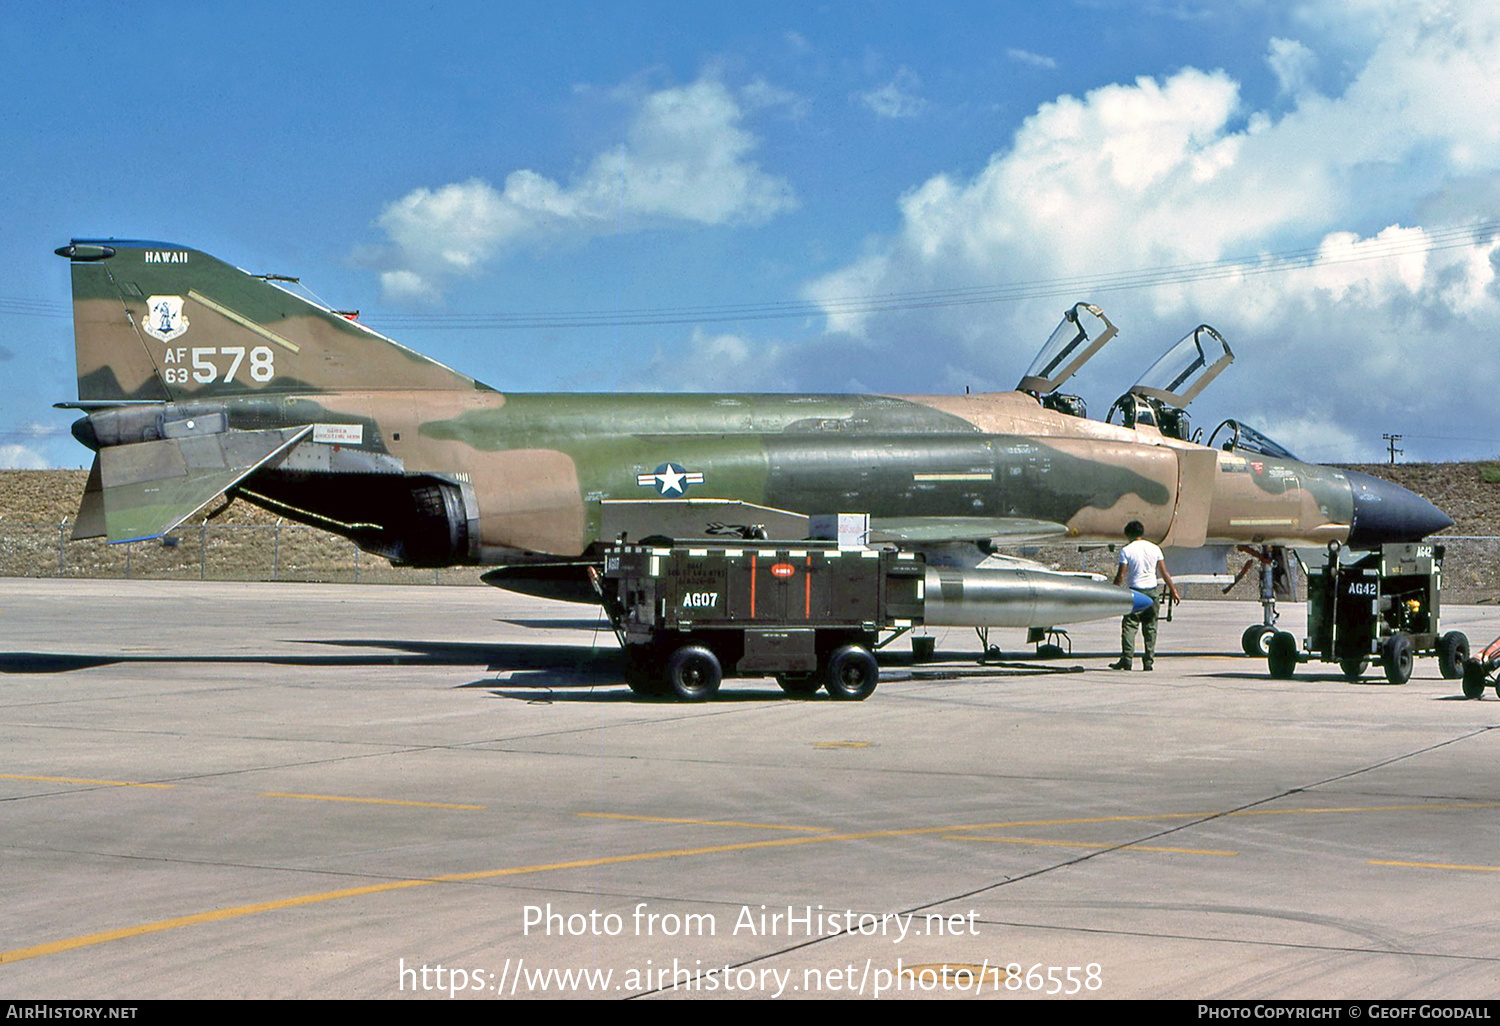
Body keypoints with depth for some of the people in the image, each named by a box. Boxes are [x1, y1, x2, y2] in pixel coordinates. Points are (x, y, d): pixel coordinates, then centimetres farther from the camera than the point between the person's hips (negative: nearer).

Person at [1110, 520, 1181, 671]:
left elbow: (1121, 576, -7)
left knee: (1129, 626, -1)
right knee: (1150, 627, 8)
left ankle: (1126, 659, -10)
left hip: (1135, 591, -3)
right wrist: (1174, 591, 13)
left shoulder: (1127, 550, -5)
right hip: (1152, 591, 4)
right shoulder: (1155, 549, 6)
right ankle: (1148, 661, 6)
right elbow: (1164, 573, 7)